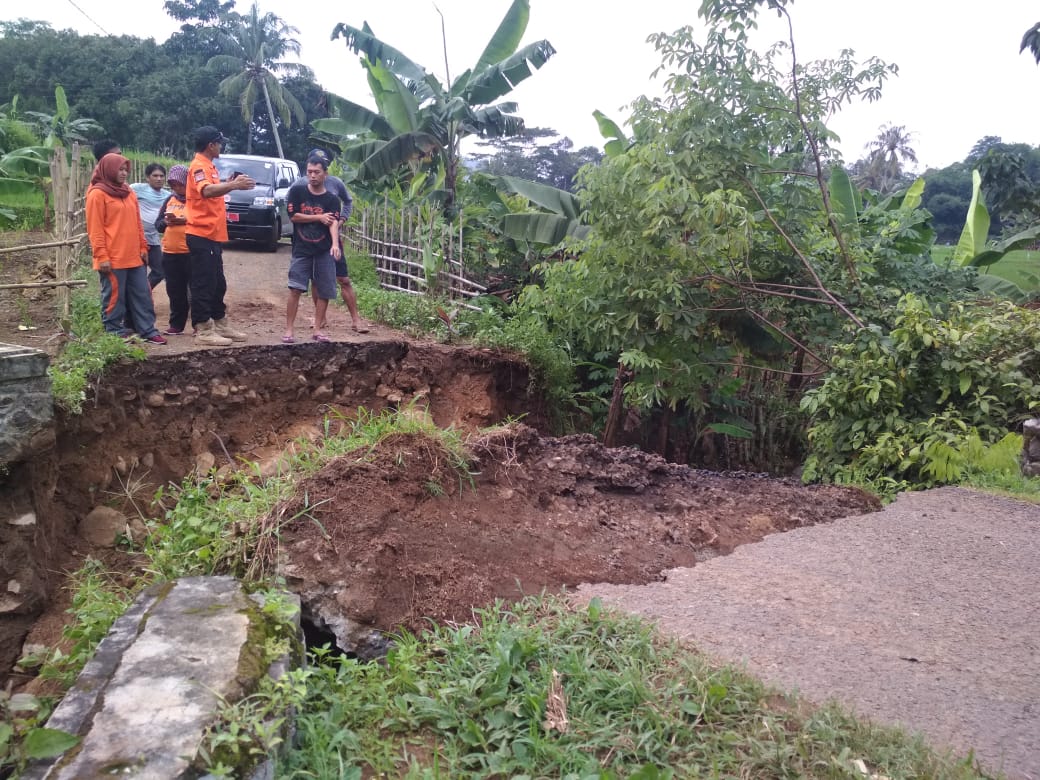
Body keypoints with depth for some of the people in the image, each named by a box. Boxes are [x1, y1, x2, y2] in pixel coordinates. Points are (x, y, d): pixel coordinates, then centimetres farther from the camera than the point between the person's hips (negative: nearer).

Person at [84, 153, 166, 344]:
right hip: (112, 259, -7)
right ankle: (115, 332, 9)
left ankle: (148, 331, 12)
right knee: (114, 297, 0)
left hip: (134, 257, 7)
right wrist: (102, 257, -14)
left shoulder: (129, 193, 16)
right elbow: (95, 229, -10)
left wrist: (143, 247, 13)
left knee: (142, 295, 7)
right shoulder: (98, 194, -6)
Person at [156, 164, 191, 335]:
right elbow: (158, 224, 15)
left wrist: (186, 221, -20)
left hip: (191, 252, -6)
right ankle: (176, 324, 17)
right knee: (175, 291, 10)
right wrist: (166, 222, -7)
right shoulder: (170, 200, 15)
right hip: (170, 253, 6)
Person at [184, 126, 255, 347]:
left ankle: (221, 325, 24)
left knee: (218, 284, 15)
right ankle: (203, 331, -3)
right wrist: (233, 185, -43)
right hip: (202, 235, -10)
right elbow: (206, 191, -32)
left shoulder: (208, 166, 18)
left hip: (211, 235, 10)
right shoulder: (199, 166, -13)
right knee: (203, 285, -7)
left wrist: (229, 183, 13)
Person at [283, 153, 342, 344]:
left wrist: (335, 244, -32)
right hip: (301, 250, -1)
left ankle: (318, 329, 14)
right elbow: (293, 216, -6)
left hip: (324, 251, 1)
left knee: (324, 291, 2)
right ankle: (288, 329, -3)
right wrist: (319, 217, -8)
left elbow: (333, 222, -15)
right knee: (295, 289, -8)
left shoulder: (332, 200, 0)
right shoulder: (297, 191, 1)